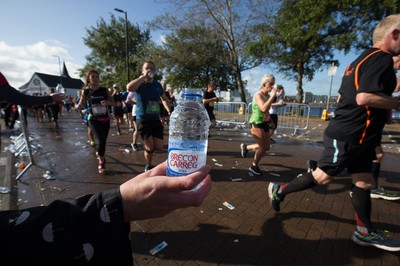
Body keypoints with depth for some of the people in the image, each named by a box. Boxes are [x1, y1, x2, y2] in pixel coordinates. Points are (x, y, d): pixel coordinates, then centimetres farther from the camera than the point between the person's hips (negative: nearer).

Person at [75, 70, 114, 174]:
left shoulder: (105, 90, -1)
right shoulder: (85, 91, -3)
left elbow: (113, 102, 5)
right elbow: (81, 105, 2)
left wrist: (107, 103, -17)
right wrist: (77, 106, -21)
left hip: (105, 119, 3)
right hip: (93, 120, -2)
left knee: (104, 140, 14)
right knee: (101, 140, -18)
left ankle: (99, 153, 48)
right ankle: (101, 163, 3)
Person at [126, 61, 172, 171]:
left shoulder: (157, 84, 7)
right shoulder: (140, 83, -6)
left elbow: (164, 99, 23)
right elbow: (129, 87, -31)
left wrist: (169, 110, 10)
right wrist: (144, 77, -25)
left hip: (156, 119, 4)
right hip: (143, 120, -4)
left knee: (159, 147, 0)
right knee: (150, 147, -3)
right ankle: (148, 166, 25)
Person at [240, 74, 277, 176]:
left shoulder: (268, 96, 10)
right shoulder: (258, 95, -15)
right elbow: (264, 109, -33)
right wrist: (272, 96, -27)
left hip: (264, 124, 9)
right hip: (256, 124, -9)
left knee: (267, 146, 13)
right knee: (263, 147, -4)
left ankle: (246, 147, 31)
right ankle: (254, 167, 17)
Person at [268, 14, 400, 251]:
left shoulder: (363, 59, 18)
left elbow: (353, 94, 25)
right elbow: (364, 97, -28)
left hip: (353, 134, 10)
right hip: (349, 136, -10)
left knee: (364, 181, 14)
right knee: (323, 177, 0)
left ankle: (364, 232, 27)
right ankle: (279, 191, 14)